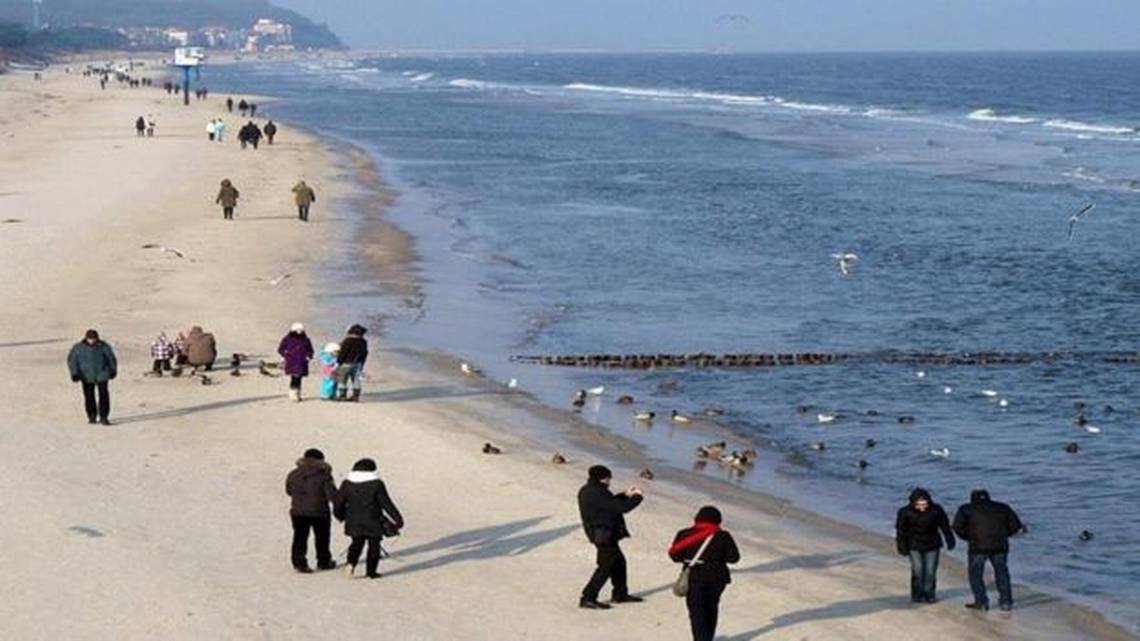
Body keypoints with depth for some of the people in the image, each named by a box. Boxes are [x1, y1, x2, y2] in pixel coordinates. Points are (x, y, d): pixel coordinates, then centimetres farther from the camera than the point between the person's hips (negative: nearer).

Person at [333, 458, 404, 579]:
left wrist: (340, 515, 26)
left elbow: (338, 502, 6)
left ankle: (351, 563, -2)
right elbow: (386, 504, -10)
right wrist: (398, 519, -2)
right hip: (373, 522, -3)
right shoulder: (376, 484, -12)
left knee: (357, 543, 20)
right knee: (374, 546, 11)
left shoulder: (347, 484, -2)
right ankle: (371, 571, 13)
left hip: (354, 522, 3)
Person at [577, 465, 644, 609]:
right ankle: (588, 599, -5)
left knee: (618, 561, 21)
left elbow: (610, 503, 23)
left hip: (602, 534, 11)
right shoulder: (596, 493, -23)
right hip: (604, 535, -11)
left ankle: (620, 594, 33)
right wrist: (637, 497, -6)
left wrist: (626, 495, 19)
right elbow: (620, 507, -22)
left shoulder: (587, 491, 9)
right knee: (606, 566, -6)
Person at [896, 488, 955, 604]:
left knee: (930, 571, -1)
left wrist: (950, 541, 7)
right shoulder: (905, 512, -15)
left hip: (932, 546, 1)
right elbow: (901, 531, -5)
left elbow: (945, 526, 1)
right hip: (914, 546, -1)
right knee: (918, 571, -10)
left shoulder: (936, 510, -12)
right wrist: (902, 547, -3)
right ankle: (917, 595, 3)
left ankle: (929, 594, 14)